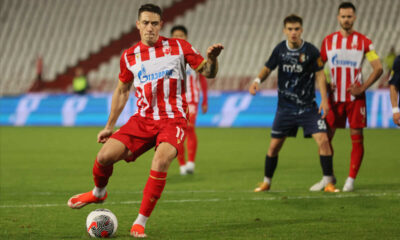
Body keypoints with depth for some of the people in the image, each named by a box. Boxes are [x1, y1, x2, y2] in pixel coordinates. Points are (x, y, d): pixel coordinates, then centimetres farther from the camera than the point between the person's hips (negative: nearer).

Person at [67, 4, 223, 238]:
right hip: (142, 120, 3)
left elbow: (207, 72, 1)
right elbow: (122, 90, 20)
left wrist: (212, 58, -23)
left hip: (172, 120, -3)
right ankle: (98, 193, 24)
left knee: (161, 160, -31)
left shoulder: (178, 47, 0)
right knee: (105, 156, -13)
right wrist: (109, 126, 20)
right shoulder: (129, 56, 8)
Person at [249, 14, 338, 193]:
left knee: (323, 140, -15)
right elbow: (268, 68, 11)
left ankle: (329, 183, -5)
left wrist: (324, 99, -10)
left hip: (308, 107, -2)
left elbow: (319, 74, -1)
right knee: (274, 145, 4)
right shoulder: (280, 49, -1)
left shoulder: (311, 51, -8)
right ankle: (266, 182, 23)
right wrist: (258, 80, -9)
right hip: (285, 107, 2)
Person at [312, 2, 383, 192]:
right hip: (335, 97, 3)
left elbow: (378, 68, -1)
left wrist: (363, 88, -11)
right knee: (325, 137, 1)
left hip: (355, 98, -2)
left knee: (357, 138, -4)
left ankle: (351, 180, 2)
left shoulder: (364, 42, -1)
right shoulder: (328, 41, 7)